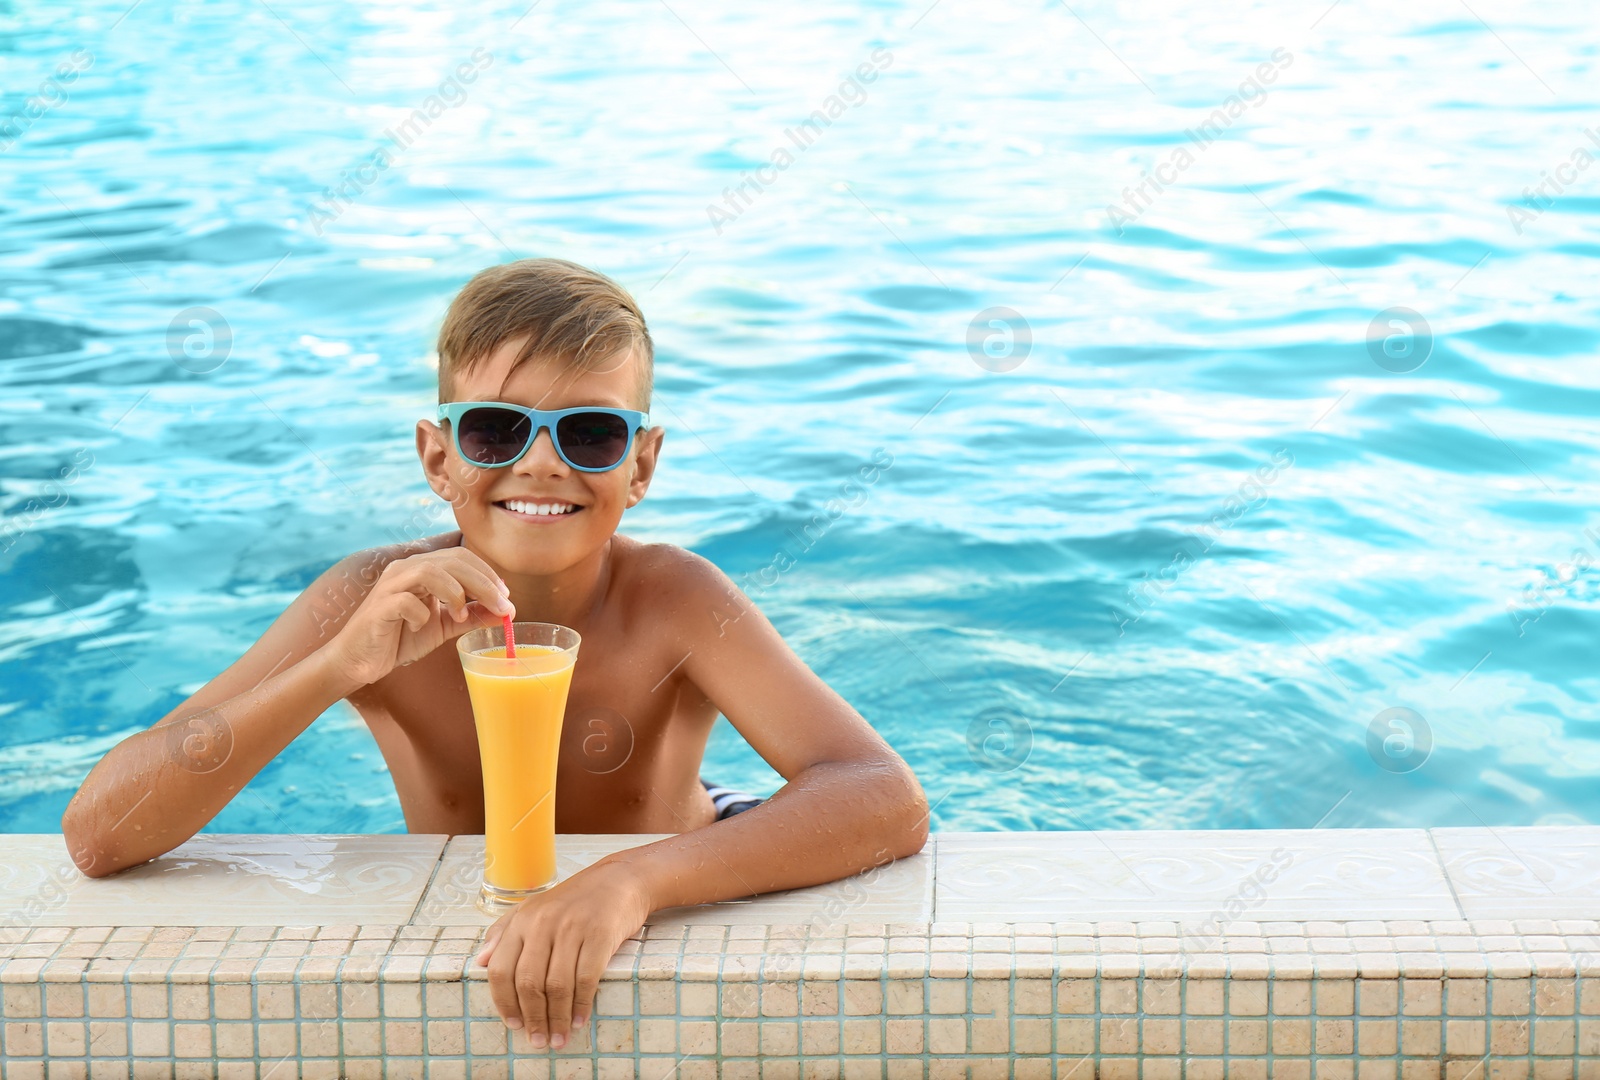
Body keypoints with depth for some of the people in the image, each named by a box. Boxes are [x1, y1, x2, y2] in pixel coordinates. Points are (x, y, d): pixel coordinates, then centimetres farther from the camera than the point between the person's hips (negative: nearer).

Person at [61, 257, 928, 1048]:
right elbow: (98, 837, -27)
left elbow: (891, 803, -37)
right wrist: (345, 664, -40)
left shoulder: (672, 603, -23)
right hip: (457, 969, 1)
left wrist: (630, 878, -52)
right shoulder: (376, 603, -21)